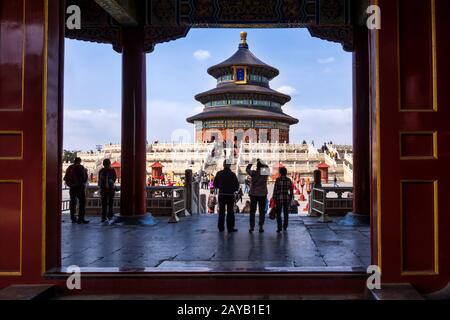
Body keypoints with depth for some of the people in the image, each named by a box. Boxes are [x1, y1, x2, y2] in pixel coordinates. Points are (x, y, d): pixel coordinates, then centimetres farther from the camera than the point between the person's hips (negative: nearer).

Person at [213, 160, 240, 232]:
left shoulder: (219, 174, -4)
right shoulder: (232, 174, -11)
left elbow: (215, 184, 1)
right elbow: (237, 185, -9)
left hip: (221, 195, 3)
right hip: (230, 195, -2)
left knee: (221, 211, 13)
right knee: (230, 212, 6)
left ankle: (221, 227, 16)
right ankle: (230, 228, 5)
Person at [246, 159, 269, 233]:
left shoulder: (253, 173, -11)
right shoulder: (265, 173, -7)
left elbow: (247, 169, 8)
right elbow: (267, 167, 15)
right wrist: (262, 163, 6)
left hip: (253, 194, -1)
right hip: (263, 194, 1)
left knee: (252, 211, 8)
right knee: (262, 211, 7)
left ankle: (252, 227, 7)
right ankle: (261, 227, 5)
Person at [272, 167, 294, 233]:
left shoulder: (278, 179, -8)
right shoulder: (289, 180, 3)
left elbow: (275, 190, -9)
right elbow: (291, 191, 5)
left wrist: (274, 199, -2)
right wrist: (290, 199, 15)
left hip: (279, 198, -4)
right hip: (287, 198, 4)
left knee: (278, 214, 2)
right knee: (286, 213, 15)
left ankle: (279, 228, -5)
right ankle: (285, 227, 24)